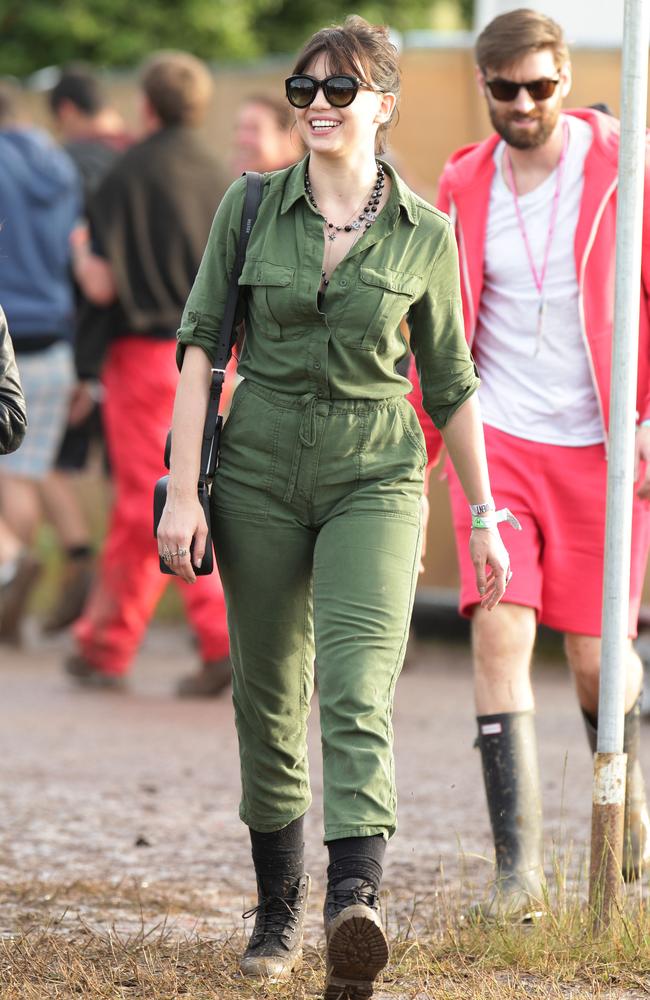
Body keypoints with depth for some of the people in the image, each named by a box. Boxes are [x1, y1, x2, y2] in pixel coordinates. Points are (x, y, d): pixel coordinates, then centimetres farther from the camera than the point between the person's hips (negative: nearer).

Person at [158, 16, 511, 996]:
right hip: (262, 473, 2)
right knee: (268, 702, 9)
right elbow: (200, 346, 0)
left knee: (358, 693, -19)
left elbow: (451, 384, 9)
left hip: (375, 481, -2)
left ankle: (354, 909, -34)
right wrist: (183, 490, -8)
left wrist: (484, 519, 11)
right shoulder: (250, 208, 0)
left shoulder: (424, 233, 0)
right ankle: (279, 908, 26)